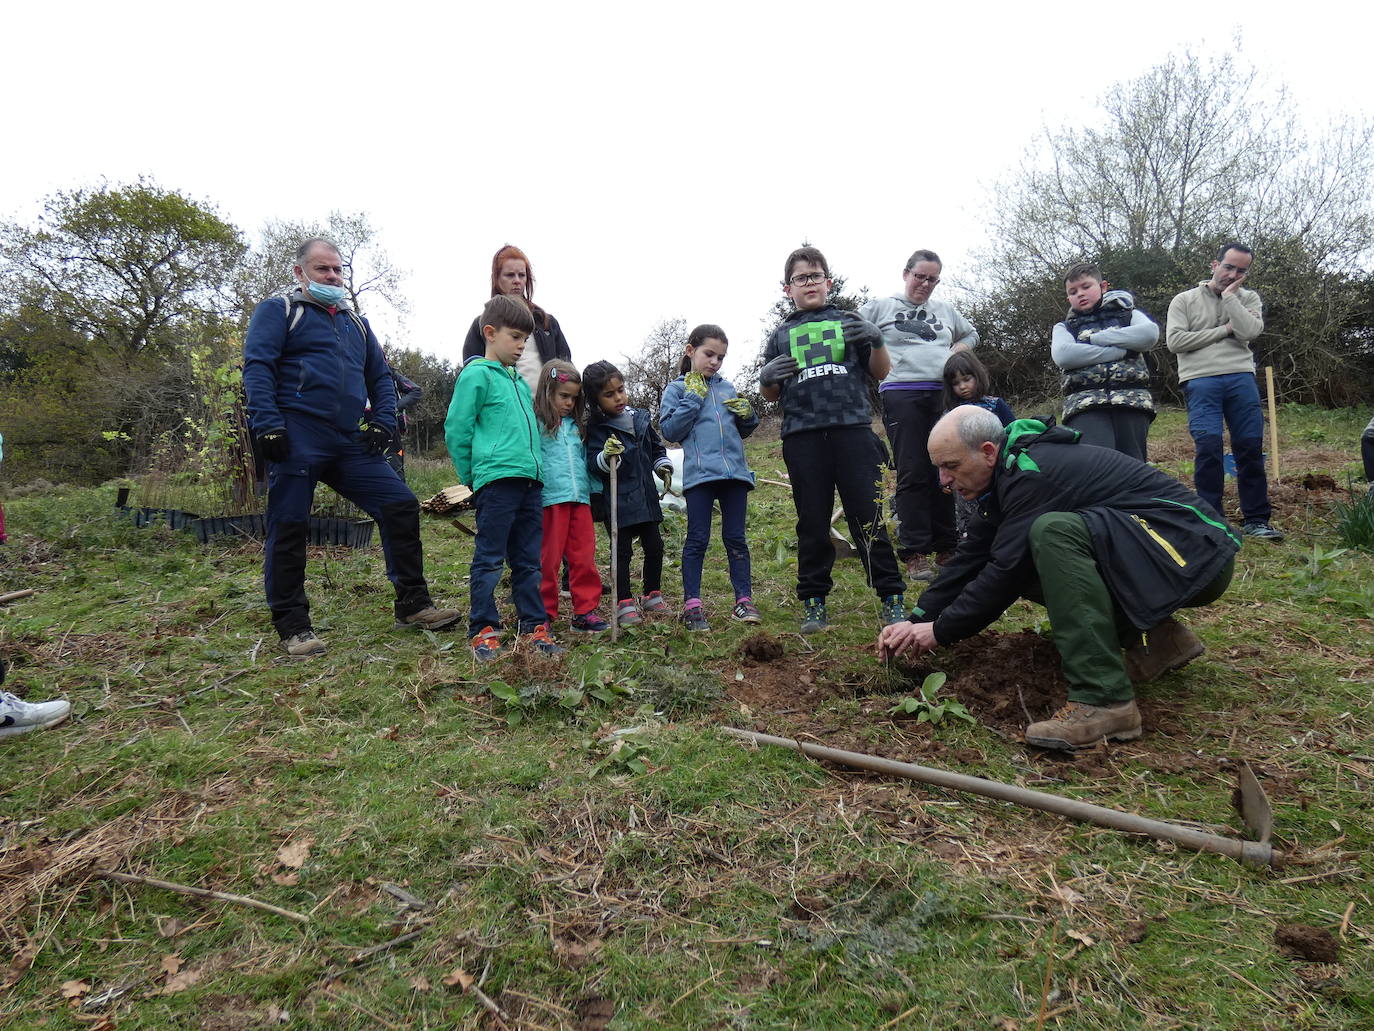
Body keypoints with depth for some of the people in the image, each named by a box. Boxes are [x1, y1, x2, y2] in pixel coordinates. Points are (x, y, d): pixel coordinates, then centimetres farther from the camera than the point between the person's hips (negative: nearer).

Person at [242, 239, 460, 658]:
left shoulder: (356, 322, 25)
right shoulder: (278, 311, 7)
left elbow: (381, 376, 25)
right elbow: (257, 367, -5)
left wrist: (383, 422, 8)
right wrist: (267, 425, -17)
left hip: (350, 443, 5)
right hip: (298, 440, -5)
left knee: (401, 505, -3)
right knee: (289, 529, -2)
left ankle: (412, 605, 5)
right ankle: (292, 627, 10)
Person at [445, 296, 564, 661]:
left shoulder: (520, 382, 21)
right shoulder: (477, 374, -3)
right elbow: (456, 430, -7)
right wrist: (474, 476, -3)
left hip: (530, 480, 8)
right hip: (496, 479, -7)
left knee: (528, 560, 11)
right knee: (489, 559, -2)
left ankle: (533, 627, 18)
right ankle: (483, 631, 6)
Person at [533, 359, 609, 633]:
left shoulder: (576, 425, 18)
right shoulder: (536, 423, -3)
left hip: (580, 498, 6)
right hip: (551, 499, -6)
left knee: (585, 557, 6)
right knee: (548, 559, 2)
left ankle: (585, 611, 14)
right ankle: (544, 614, 12)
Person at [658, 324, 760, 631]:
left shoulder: (727, 388, 17)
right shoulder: (677, 389, 5)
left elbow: (743, 431, 23)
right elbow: (670, 430, -7)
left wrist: (748, 416, 2)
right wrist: (694, 398, -8)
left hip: (734, 471, 4)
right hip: (699, 474, -4)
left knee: (735, 537, 8)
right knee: (697, 539, 0)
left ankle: (744, 600, 13)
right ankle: (692, 605, 5)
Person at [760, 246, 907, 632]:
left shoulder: (849, 323, 16)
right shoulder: (780, 335, 19)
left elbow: (881, 372, 14)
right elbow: (770, 395, 19)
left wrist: (876, 340, -6)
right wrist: (766, 377, -4)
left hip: (853, 429, -1)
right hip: (802, 437, 1)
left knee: (869, 516, -3)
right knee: (812, 523, 3)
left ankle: (892, 597, 5)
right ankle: (814, 602, 12)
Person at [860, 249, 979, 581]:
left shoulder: (945, 310, 22)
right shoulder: (880, 307, 11)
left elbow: (971, 334, 36)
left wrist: (956, 352, 16)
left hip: (944, 395, 4)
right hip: (902, 395, -4)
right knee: (913, 475, -8)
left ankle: (946, 547, 12)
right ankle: (915, 553, -4)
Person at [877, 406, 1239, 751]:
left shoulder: (1033, 472, -22)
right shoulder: (1008, 473, 7)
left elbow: (1005, 571, -24)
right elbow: (971, 558, 5)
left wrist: (940, 631, -14)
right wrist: (917, 621, -2)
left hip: (1195, 553, -10)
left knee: (1052, 532, -31)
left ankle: (1103, 700, -30)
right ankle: (1157, 639, 9)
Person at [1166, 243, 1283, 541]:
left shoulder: (1248, 299, 17)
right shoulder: (1184, 300, 11)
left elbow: (1251, 331, -4)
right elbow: (1175, 341, -3)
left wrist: (1229, 296, 0)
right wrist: (1225, 330, -1)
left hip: (1240, 377, 3)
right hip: (1200, 381, -3)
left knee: (1251, 447, 1)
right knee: (1207, 446, -13)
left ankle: (1256, 520, 8)